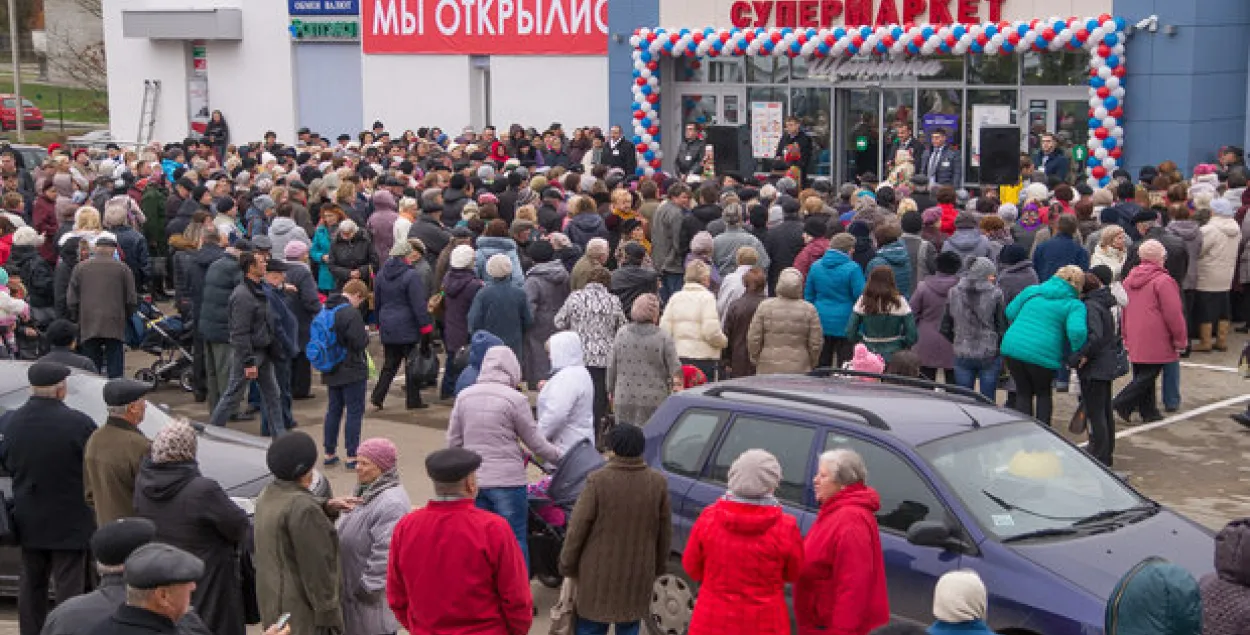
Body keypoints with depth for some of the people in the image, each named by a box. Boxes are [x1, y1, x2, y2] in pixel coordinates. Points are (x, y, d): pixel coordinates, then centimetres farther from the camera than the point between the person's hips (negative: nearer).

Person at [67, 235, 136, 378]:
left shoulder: (80, 268, 9)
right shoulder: (122, 268, 4)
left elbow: (71, 300, 8)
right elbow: (132, 300, 2)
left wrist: (76, 319, 21)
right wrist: (127, 317, 18)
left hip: (88, 327, 2)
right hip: (115, 326, -2)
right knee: (115, 370, 0)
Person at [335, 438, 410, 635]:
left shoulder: (392, 503, -26)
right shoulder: (367, 492, 9)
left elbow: (385, 554, -29)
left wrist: (367, 587, -23)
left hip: (373, 598, -10)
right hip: (351, 588, 10)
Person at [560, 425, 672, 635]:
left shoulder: (598, 480, -15)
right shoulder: (658, 482, -4)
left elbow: (578, 527, -10)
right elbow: (665, 531, 6)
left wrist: (567, 565, 3)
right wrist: (659, 566, 20)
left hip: (599, 573, -3)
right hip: (639, 575, 3)